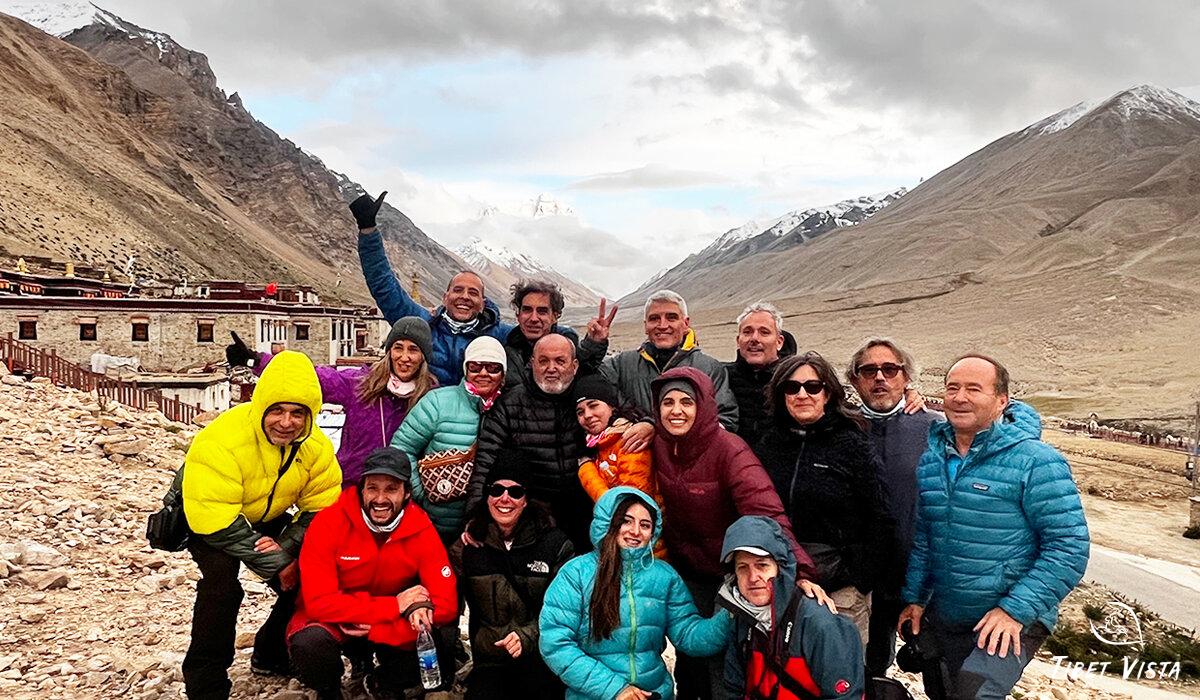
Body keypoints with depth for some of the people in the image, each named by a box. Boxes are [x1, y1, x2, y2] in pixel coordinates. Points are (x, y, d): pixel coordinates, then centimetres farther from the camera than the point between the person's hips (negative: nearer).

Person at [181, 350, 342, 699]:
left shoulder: (316, 447, -20)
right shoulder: (221, 441, -37)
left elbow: (321, 509, -13)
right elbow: (216, 522, -36)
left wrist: (288, 547, -31)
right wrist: (275, 563, -32)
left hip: (268, 516, 6)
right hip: (207, 514, -5)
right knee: (222, 576, -30)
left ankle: (271, 655, 21)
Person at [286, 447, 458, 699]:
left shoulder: (421, 530, -16)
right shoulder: (329, 523, -21)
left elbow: (446, 605, -19)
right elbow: (319, 602, -26)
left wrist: (373, 628, -28)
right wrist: (395, 605, -27)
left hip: (392, 625, 2)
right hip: (332, 622, -1)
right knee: (309, 644, -33)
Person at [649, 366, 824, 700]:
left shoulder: (729, 450, -24)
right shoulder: (661, 445, -7)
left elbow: (766, 513, -36)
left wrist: (798, 570, -47)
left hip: (729, 576, -5)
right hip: (686, 573, 5)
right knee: (690, 663, 20)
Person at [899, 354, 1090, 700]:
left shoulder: (1036, 462, -15)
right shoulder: (930, 460, 3)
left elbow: (1069, 545, -17)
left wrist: (1015, 610, -21)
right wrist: (915, 597, 8)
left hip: (1012, 620, -6)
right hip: (940, 620, 6)